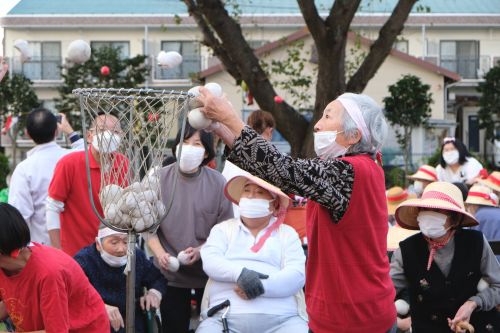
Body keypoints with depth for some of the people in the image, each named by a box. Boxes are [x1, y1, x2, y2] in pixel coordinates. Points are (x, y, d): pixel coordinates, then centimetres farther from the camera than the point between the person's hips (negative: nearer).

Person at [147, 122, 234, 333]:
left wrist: (201, 250, -19)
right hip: (170, 271, 0)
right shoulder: (160, 179, -4)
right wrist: (160, 254, -17)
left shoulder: (217, 183, -5)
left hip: (209, 271, 0)